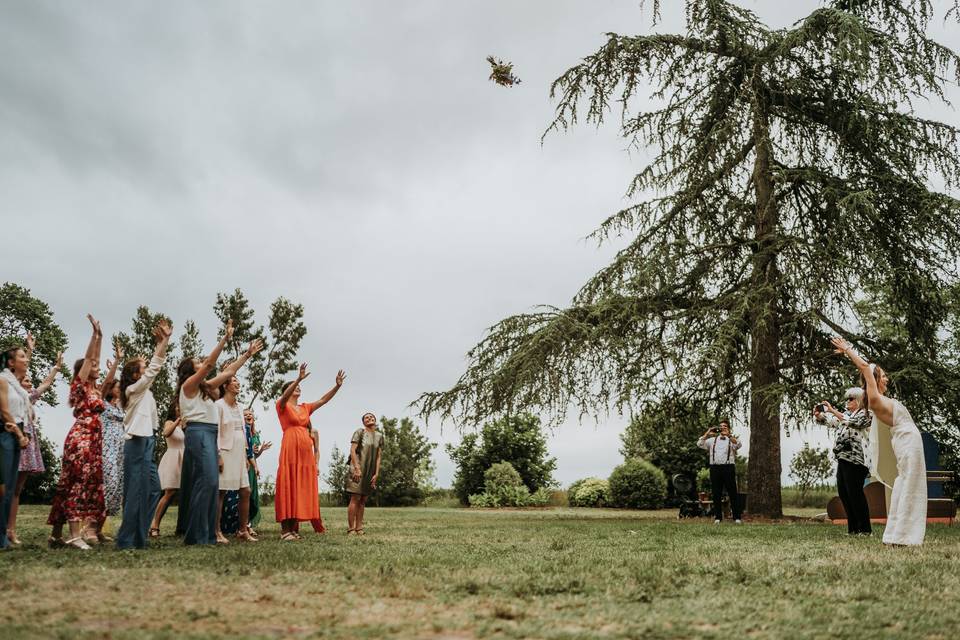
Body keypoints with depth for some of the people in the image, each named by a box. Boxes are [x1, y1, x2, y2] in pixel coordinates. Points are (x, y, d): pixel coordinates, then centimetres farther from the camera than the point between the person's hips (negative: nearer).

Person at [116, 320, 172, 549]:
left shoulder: (144, 391, 18)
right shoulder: (135, 389, -6)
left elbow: (154, 367, 19)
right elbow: (154, 369, -14)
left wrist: (163, 342, 13)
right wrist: (163, 342, -11)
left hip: (145, 444, 10)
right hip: (138, 444, -10)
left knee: (153, 489, 9)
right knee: (137, 492, -8)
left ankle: (139, 537, 13)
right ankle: (127, 539, -3)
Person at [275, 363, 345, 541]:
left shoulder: (306, 408, 20)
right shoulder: (282, 405, 3)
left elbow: (324, 400, 15)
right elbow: (285, 396, -19)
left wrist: (337, 385, 2)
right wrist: (299, 379, -33)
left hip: (306, 451, 6)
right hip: (290, 449, -6)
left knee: (302, 488, 4)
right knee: (288, 487, -7)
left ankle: (294, 528, 8)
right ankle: (285, 529, -6)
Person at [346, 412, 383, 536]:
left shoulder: (379, 436, 12)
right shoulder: (359, 432, 0)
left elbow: (378, 457, 9)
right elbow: (352, 450, -7)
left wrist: (376, 474, 1)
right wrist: (357, 468, -16)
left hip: (371, 472, 5)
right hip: (358, 469, -5)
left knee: (363, 500, 6)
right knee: (355, 498, -9)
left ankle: (359, 528, 10)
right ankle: (351, 528, -7)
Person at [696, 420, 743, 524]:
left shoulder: (732, 440, 12)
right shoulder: (712, 440, 18)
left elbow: (738, 445, -11)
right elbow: (699, 444, 6)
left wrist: (728, 435, -22)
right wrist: (708, 433, -3)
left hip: (728, 467, -2)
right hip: (715, 468, 2)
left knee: (733, 493, -3)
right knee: (716, 494, 3)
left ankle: (737, 517, 0)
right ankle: (718, 517, 7)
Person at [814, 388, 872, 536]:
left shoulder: (865, 415, -3)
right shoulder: (845, 414, 21)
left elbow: (851, 422, -20)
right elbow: (827, 420, 18)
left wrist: (832, 410, -23)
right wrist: (818, 414, -3)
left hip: (855, 460, -8)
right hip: (842, 458, 8)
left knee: (855, 493, -7)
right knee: (843, 493, 9)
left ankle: (865, 529, 1)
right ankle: (853, 528, 17)